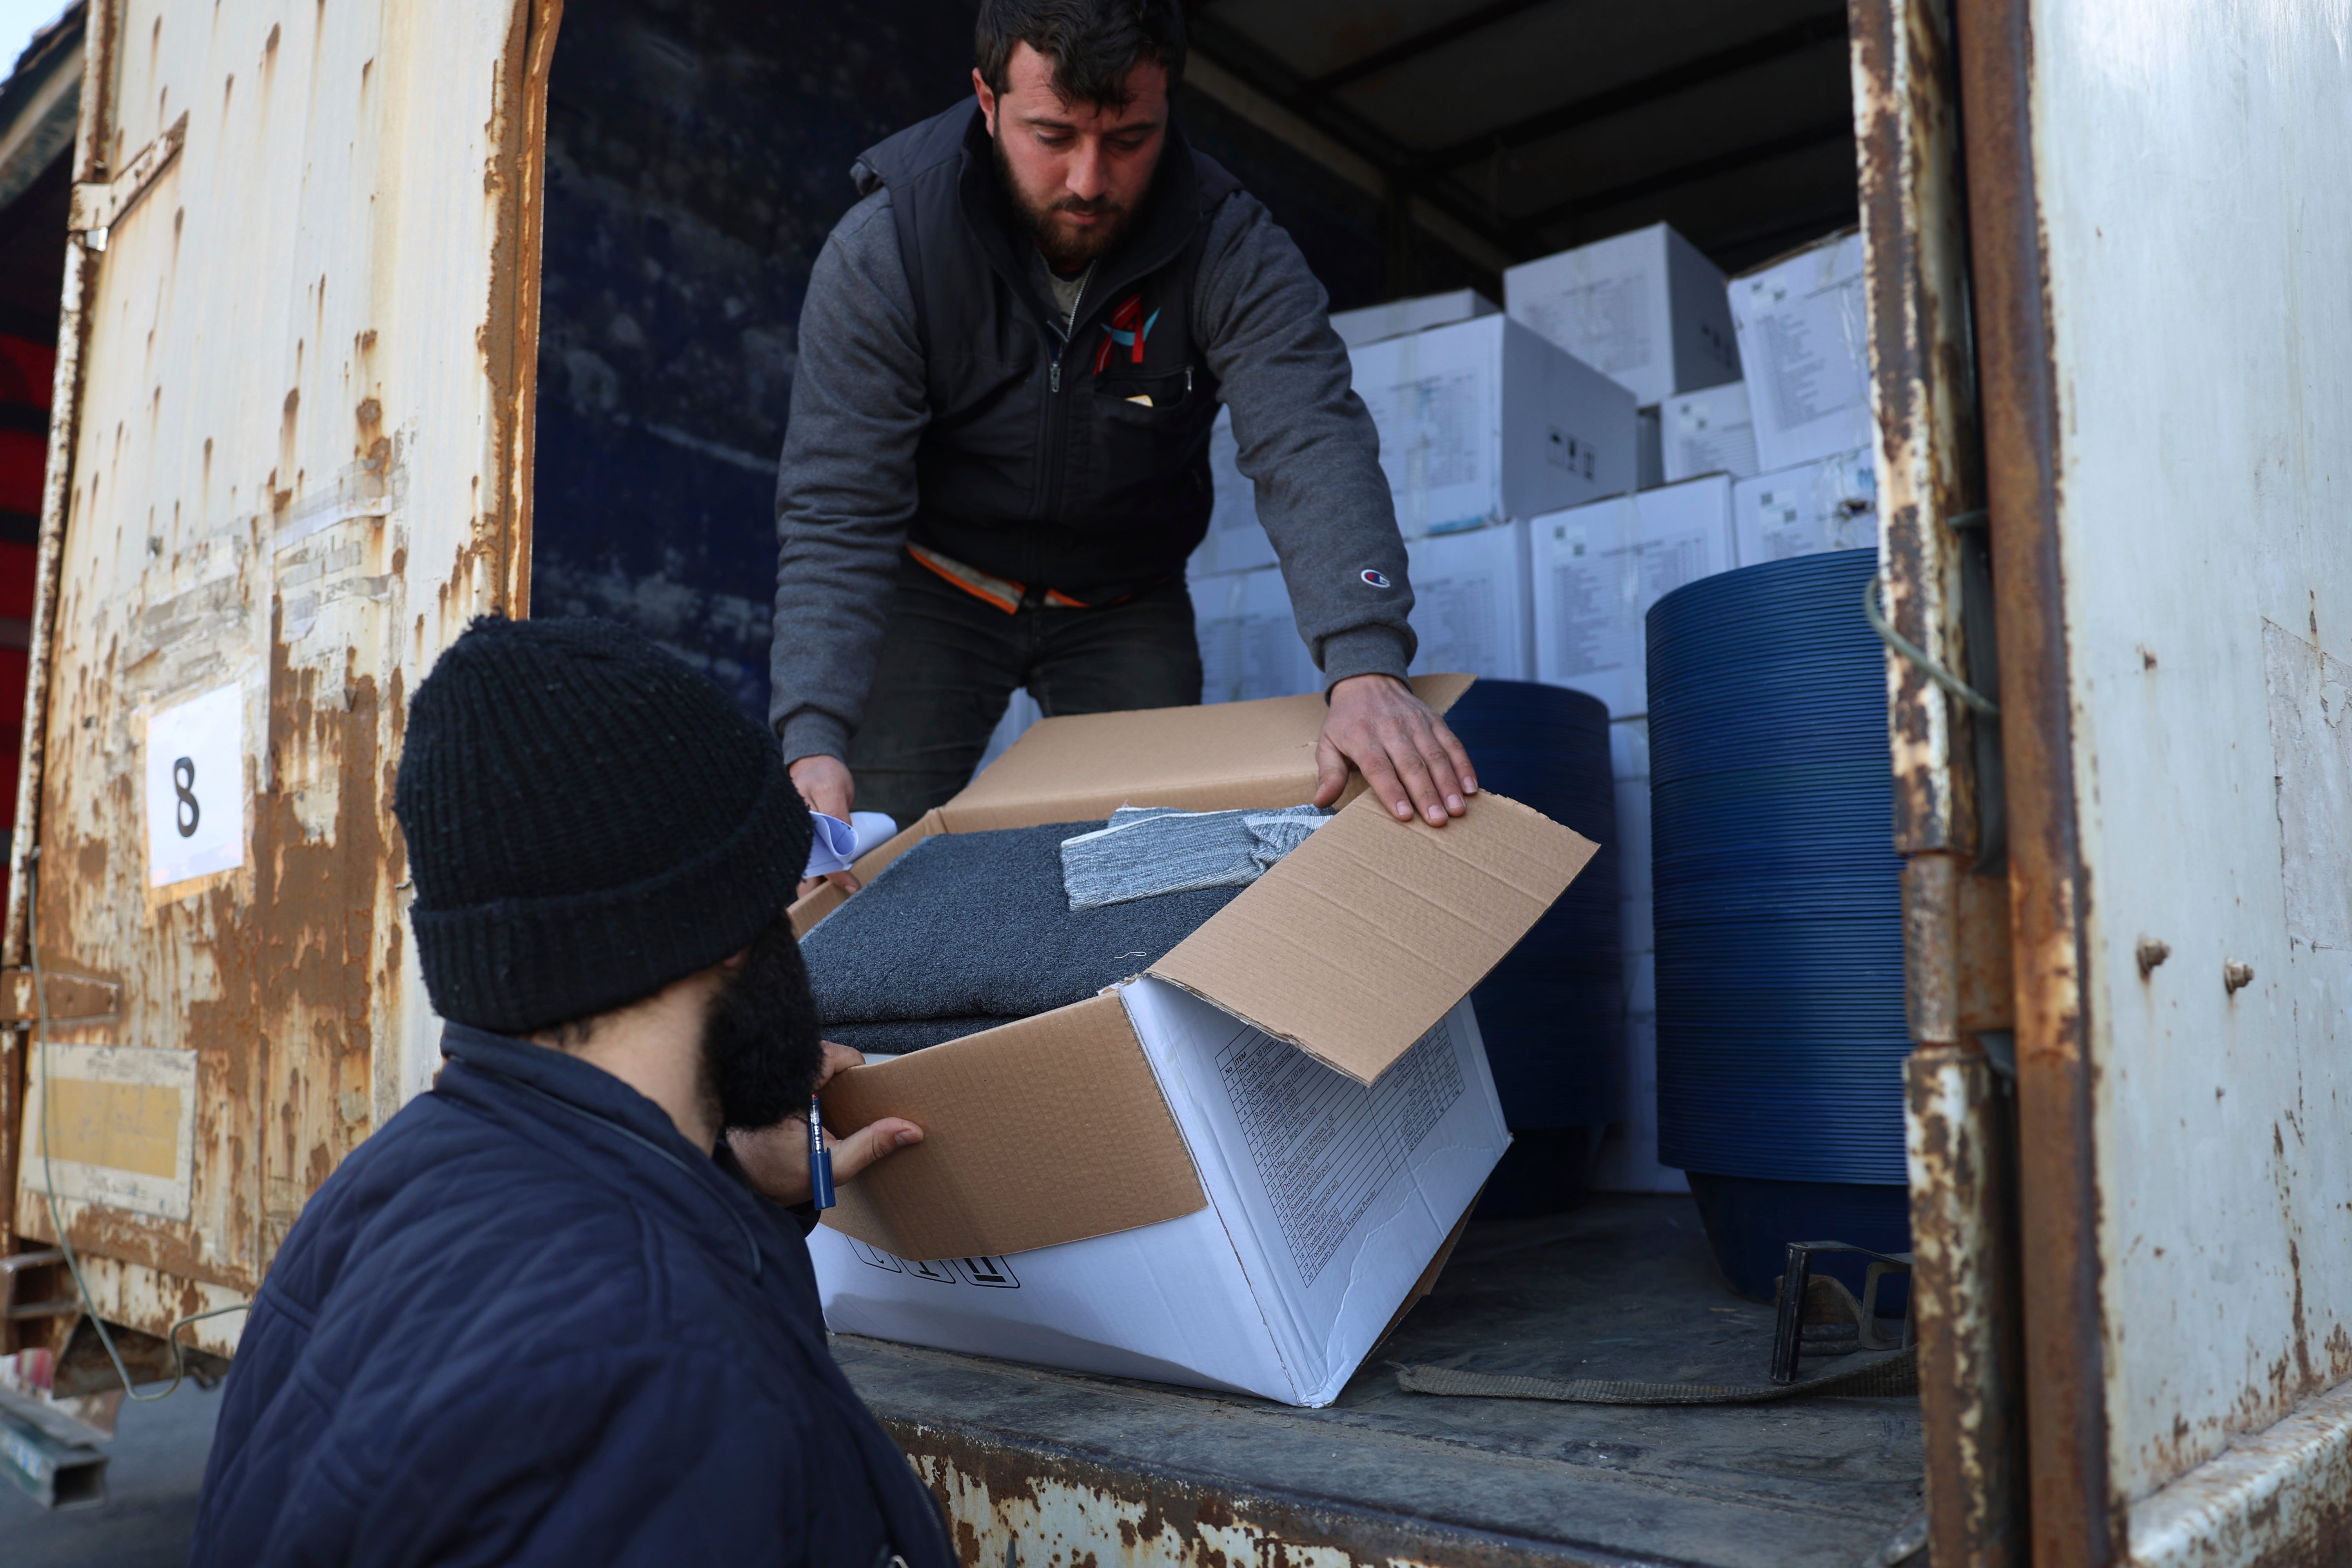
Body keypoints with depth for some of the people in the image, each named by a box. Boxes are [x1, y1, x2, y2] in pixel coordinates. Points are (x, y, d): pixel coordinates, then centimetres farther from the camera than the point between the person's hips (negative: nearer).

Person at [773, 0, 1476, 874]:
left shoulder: (1232, 251, -20)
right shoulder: (882, 253, -21)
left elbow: (1310, 447, -33)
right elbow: (836, 512, -25)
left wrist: (1366, 668, -52)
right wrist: (813, 743, -39)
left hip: (1128, 609, 1)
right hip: (938, 592, -1)